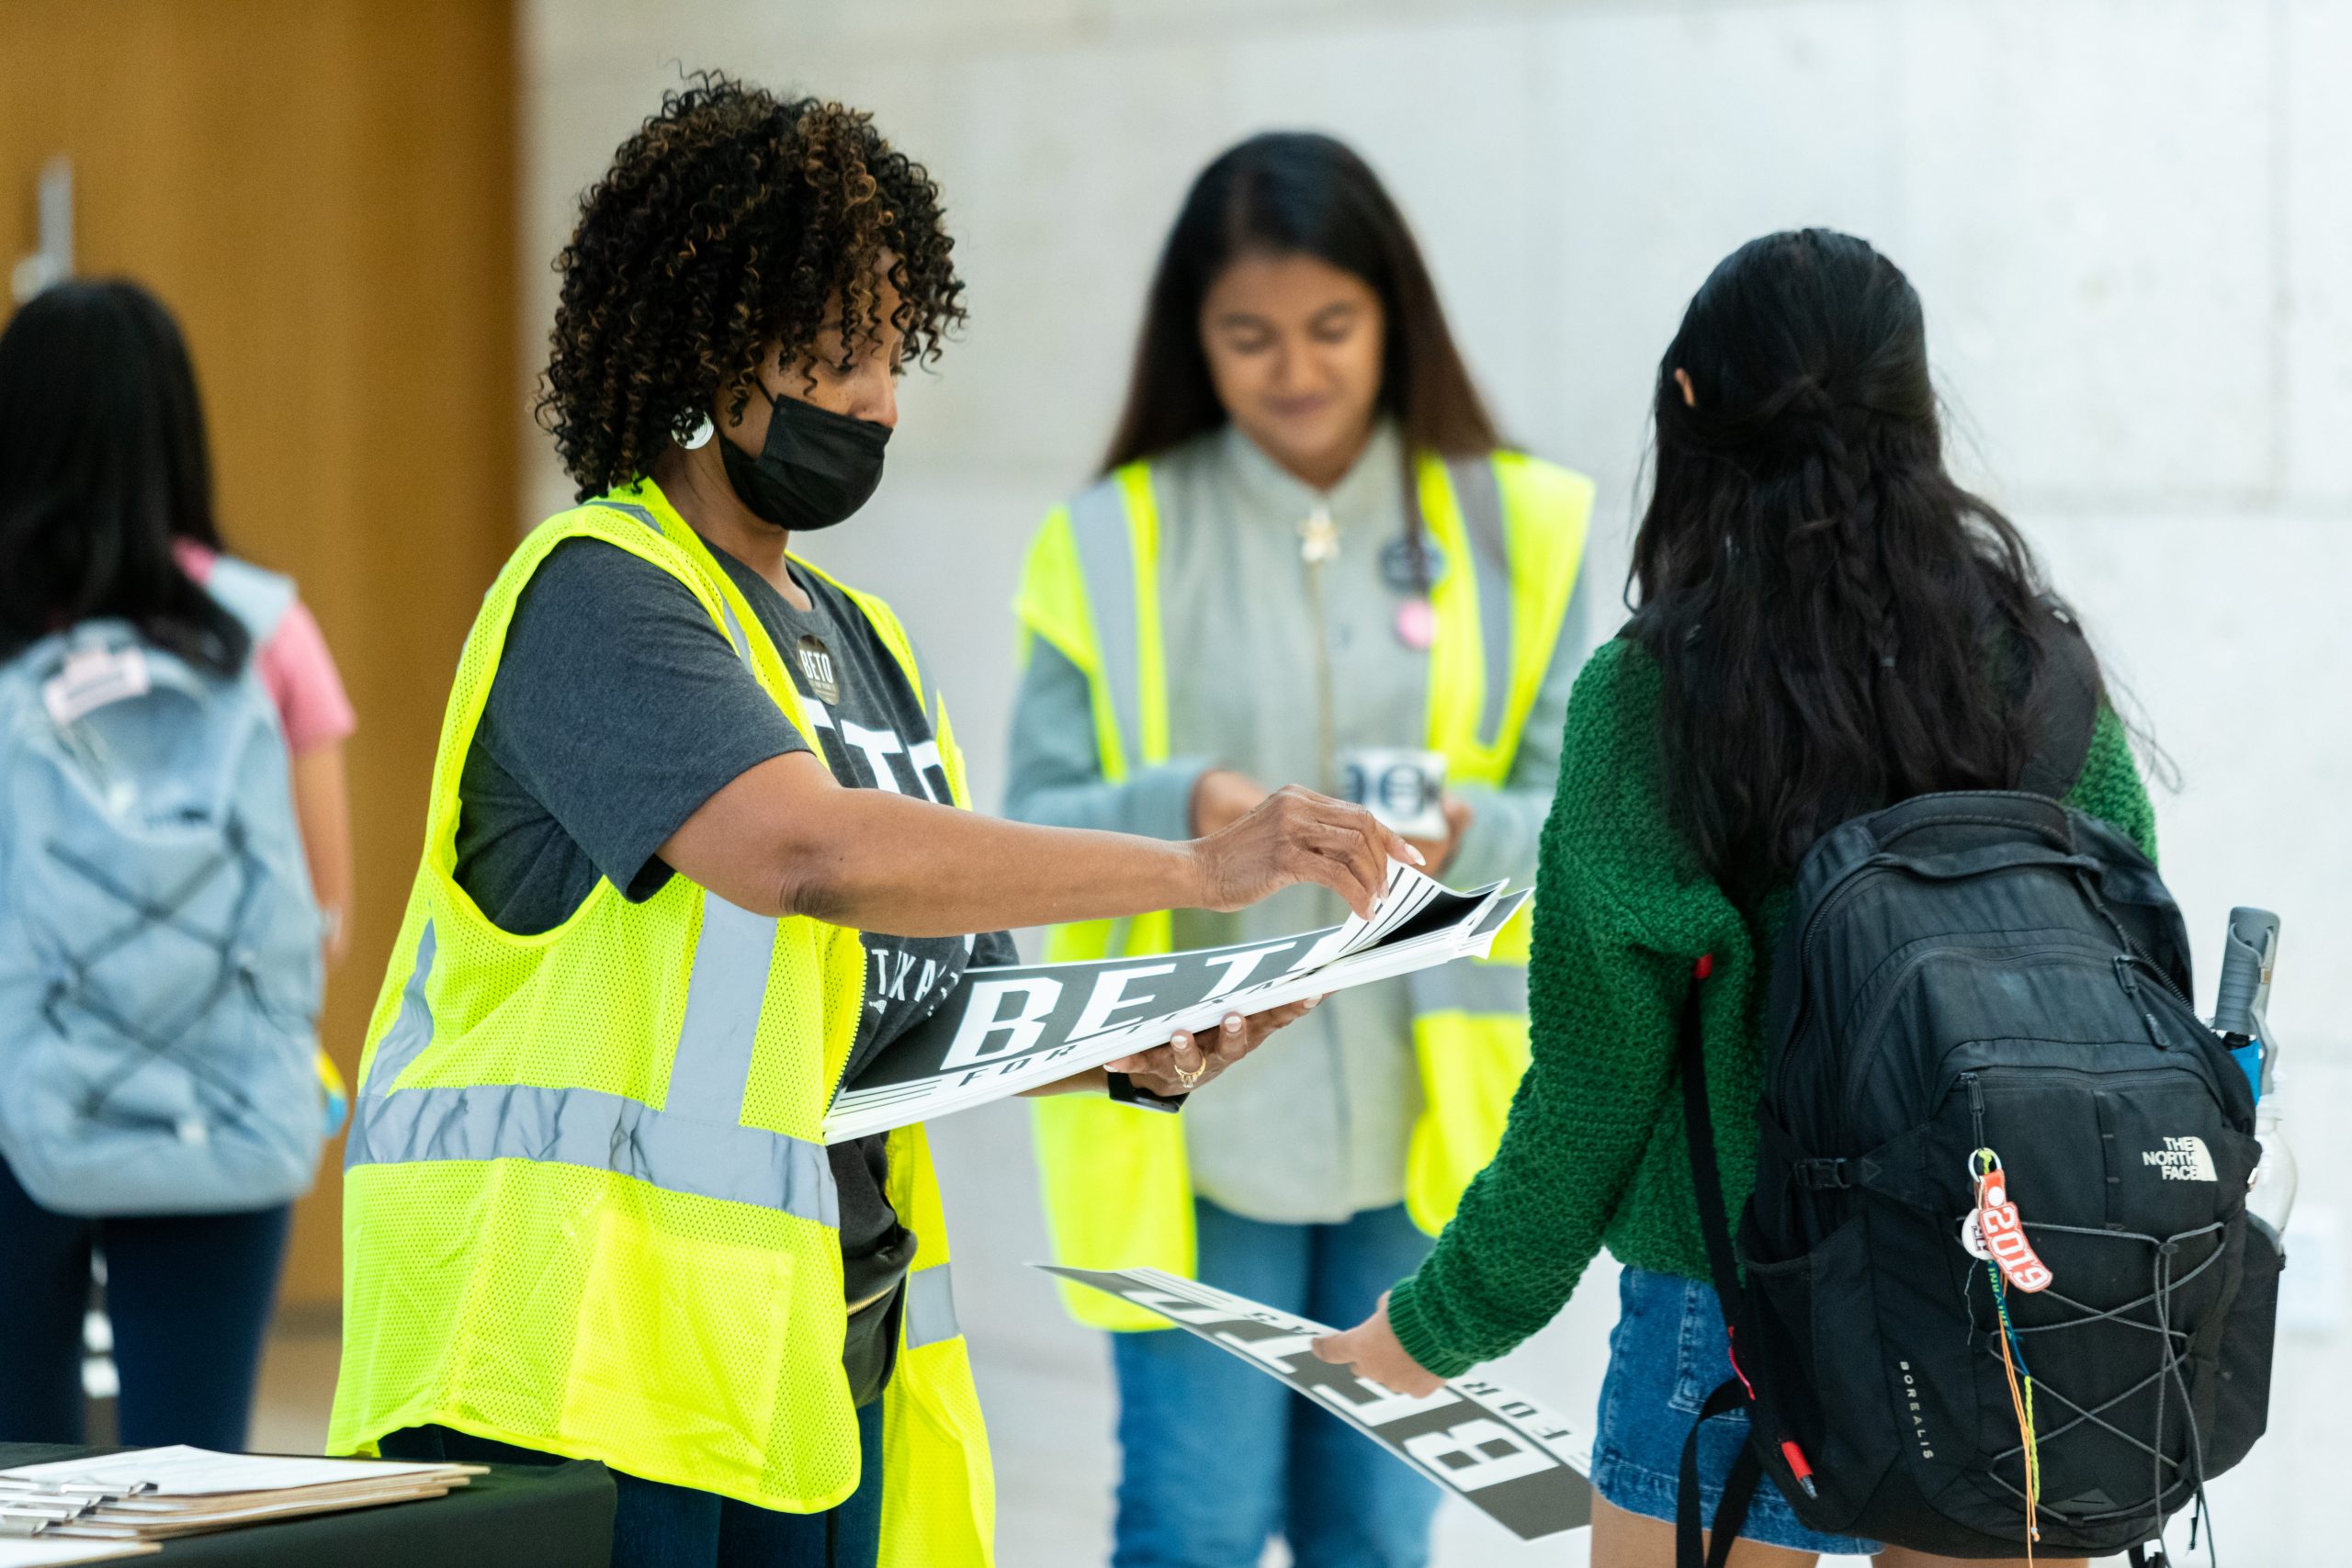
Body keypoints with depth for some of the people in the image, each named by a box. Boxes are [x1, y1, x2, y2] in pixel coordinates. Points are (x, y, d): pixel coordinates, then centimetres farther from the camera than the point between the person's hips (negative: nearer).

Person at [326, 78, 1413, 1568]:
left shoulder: (864, 645, 19)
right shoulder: (597, 593, -10)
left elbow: (949, 995, 22)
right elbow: (805, 851, -26)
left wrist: (1140, 1053, 1)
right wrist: (1193, 867, -26)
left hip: (823, 1377, 8)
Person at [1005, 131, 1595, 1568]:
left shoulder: (1513, 530, 3)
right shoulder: (1116, 543, 0)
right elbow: (1035, 828, -4)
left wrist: (1465, 832, -22)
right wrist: (1181, 808, -24)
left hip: (1416, 1115, 2)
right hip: (1196, 1115, -1)